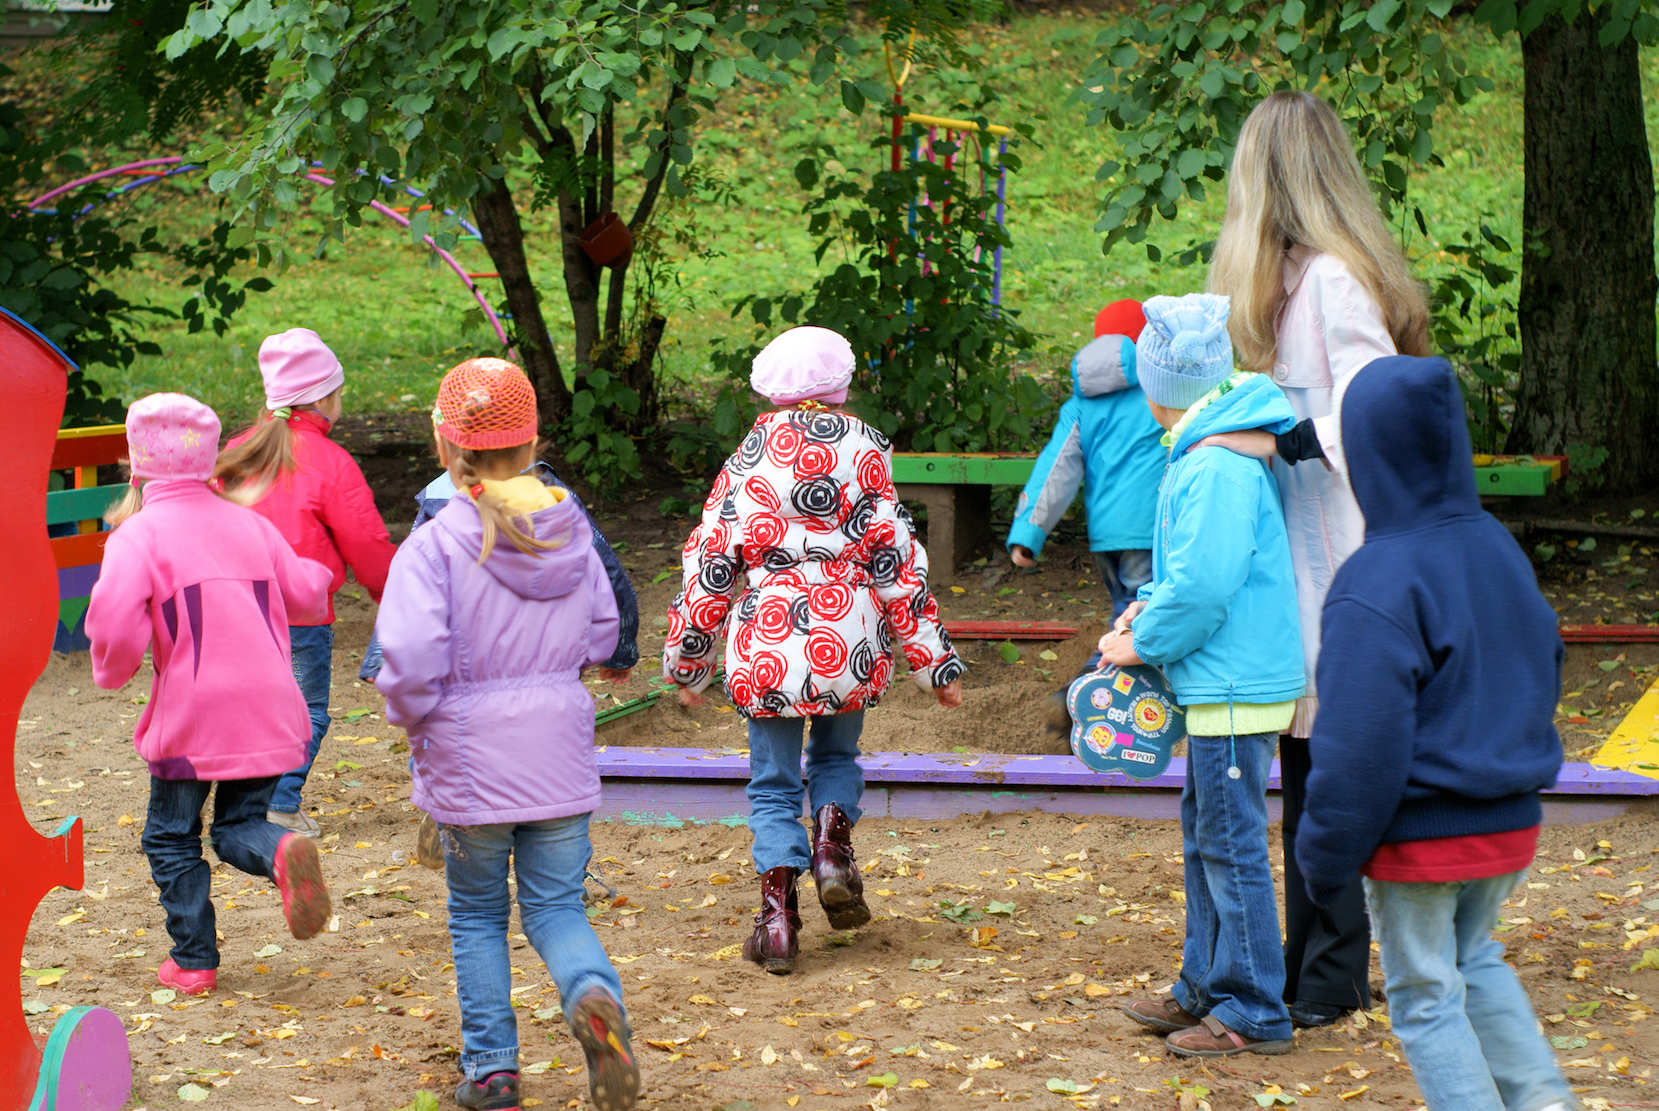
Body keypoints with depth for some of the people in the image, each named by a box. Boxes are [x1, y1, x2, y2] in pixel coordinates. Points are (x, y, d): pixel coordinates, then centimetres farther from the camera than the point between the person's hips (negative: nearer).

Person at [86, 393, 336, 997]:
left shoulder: (139, 533, -8)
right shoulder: (248, 523, 9)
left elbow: (114, 620, -22)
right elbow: (305, 593, 14)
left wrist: (112, 669, -1)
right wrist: (317, 574, 38)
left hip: (191, 718, -4)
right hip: (269, 712, 5)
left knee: (171, 836, 14)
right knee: (239, 824, 17)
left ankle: (193, 960, 15)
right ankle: (283, 854, -16)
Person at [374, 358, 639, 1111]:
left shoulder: (435, 546, -16)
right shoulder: (569, 533, -1)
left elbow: (409, 658, -25)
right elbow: (601, 635, 9)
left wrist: (412, 720, -5)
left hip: (470, 759, -3)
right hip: (560, 754, 3)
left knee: (477, 916, 15)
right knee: (556, 908, 10)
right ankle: (594, 995, -20)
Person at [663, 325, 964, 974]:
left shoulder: (750, 458, 2)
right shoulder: (862, 448, 0)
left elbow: (710, 562, 4)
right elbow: (896, 558, -1)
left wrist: (688, 661, 15)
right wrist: (933, 659, 3)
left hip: (767, 641, 0)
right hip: (848, 638, 0)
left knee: (775, 782, 9)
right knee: (837, 754, 24)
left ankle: (778, 918, 2)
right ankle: (831, 847, -1)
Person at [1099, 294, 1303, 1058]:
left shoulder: (1217, 468, -20)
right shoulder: (1207, 452, 12)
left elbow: (1203, 585, -24)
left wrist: (1143, 642, -11)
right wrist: (1150, 606, 9)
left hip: (1234, 687, -11)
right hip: (1222, 679, 11)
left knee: (1231, 844, -4)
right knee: (1204, 830, 19)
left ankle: (1253, 1014, 3)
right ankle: (1206, 988, 29)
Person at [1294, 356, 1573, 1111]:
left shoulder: (1378, 583, -22)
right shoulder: (1498, 548, 2)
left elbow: (1360, 749, -23)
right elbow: (1544, 666, 16)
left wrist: (1325, 856, -12)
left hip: (1419, 838, -8)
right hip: (1512, 823, 8)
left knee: (1426, 998, 7)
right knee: (1475, 960, 27)